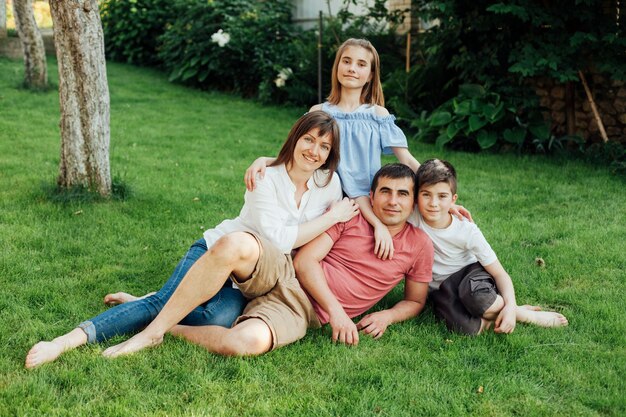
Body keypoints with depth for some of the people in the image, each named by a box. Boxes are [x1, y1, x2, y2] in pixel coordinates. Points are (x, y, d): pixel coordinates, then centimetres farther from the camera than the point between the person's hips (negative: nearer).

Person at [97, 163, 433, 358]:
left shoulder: (419, 245, 8)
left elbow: (415, 301, 18)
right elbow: (305, 260, -2)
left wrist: (387, 316, -5)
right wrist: (335, 308, -13)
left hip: (302, 312, -1)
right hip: (283, 273, 1)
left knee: (247, 343, -37)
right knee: (235, 245, -36)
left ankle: (167, 328, -10)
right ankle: (154, 319, -22)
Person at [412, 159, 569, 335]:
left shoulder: (467, 231, -20)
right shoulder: (412, 216, -21)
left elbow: (500, 273, -16)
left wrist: (510, 307, -32)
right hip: (441, 289, 0)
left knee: (475, 295, -41)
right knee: (464, 327, -35)